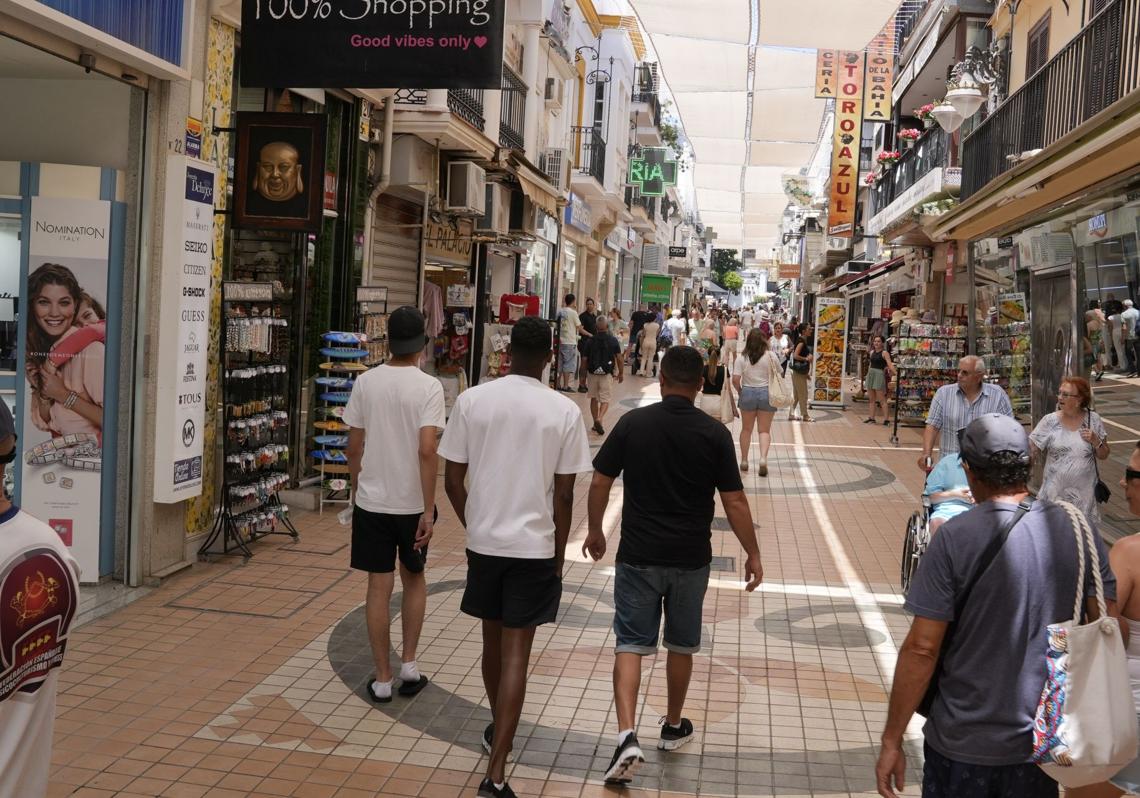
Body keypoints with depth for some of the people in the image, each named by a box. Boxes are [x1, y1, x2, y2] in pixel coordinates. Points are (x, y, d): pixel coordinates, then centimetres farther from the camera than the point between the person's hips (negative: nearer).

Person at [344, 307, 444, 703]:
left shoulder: (365, 382, -1)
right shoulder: (429, 387, -11)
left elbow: (354, 447, 3)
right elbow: (426, 451, -19)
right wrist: (428, 510, -15)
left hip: (371, 501, 2)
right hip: (412, 503, -1)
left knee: (379, 587, 7)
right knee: (414, 580, 19)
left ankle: (382, 678, 12)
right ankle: (409, 666, 20)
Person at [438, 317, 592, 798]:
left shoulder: (472, 400, -4)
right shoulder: (564, 411, -8)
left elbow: (452, 480, -1)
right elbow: (563, 495, -6)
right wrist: (558, 554, 7)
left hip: (484, 540, 3)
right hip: (535, 545, -2)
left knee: (493, 640, 21)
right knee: (516, 654, 1)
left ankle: (498, 730, 42)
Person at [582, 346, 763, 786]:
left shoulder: (632, 423, -6)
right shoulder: (714, 434, -7)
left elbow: (600, 483, -1)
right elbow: (734, 501, -5)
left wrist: (595, 531, 14)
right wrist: (752, 553, 5)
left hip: (637, 555, -1)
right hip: (690, 559, 1)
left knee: (631, 644, 4)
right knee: (681, 645, 18)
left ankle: (627, 735, -13)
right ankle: (674, 727, 35)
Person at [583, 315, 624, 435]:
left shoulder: (590, 341, -3)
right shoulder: (613, 341, -5)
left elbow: (585, 360, -1)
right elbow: (619, 358, -3)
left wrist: (584, 375, 9)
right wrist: (621, 372, 10)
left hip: (592, 373, 2)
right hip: (607, 374, -2)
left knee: (594, 398, 16)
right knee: (605, 400, 2)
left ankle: (595, 423, 21)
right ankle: (599, 419, -21)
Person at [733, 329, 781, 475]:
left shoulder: (742, 358, -6)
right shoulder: (771, 356, -5)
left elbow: (735, 380, -11)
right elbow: (778, 375, 2)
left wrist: (740, 391, 7)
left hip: (748, 393, 0)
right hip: (767, 393, 0)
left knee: (746, 429, 15)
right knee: (765, 430, 5)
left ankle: (744, 461, 21)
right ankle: (763, 458, -15)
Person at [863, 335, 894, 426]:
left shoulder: (884, 353, -7)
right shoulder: (872, 352, 13)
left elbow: (890, 364, -17)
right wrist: (867, 375, 22)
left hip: (879, 375, -7)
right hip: (871, 374, 7)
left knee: (881, 399, -8)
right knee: (871, 399, 10)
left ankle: (886, 419, -6)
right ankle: (872, 418, 16)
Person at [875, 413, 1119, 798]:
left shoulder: (955, 537, -17)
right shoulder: (1079, 531, -5)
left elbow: (921, 648, -17)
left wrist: (892, 741, -9)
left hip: (964, 745, -3)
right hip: (1044, 742, 4)